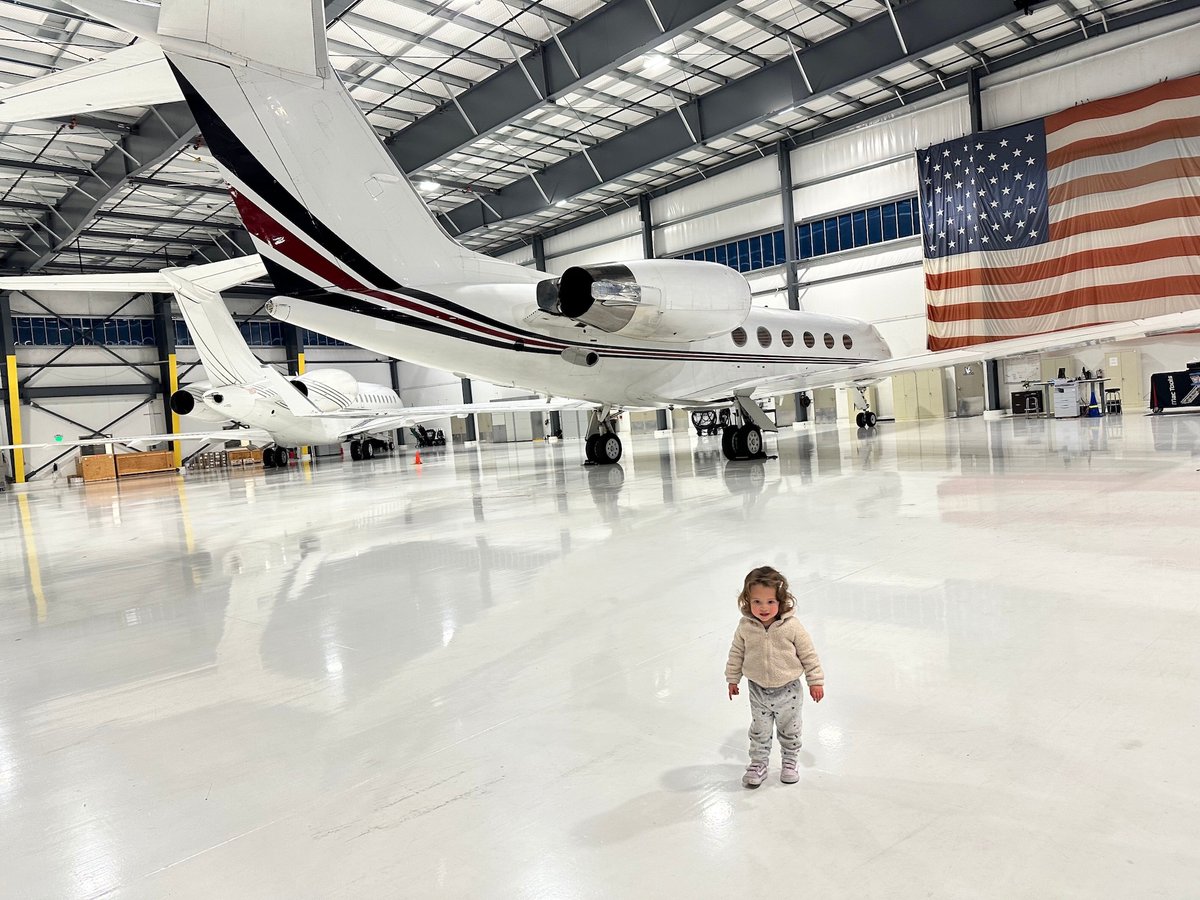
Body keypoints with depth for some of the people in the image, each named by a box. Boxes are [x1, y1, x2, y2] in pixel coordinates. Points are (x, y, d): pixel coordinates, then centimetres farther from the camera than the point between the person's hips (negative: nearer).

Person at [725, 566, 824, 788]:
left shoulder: (791, 626, -21)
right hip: (758, 690, 1)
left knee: (789, 731, 19)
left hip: (788, 690, -1)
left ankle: (789, 762, 42)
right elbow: (736, 653, -1)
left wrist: (816, 681, -5)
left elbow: (808, 654, -10)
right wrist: (732, 678, 6)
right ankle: (758, 764, 36)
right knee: (759, 731, 16)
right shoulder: (745, 627, -16)